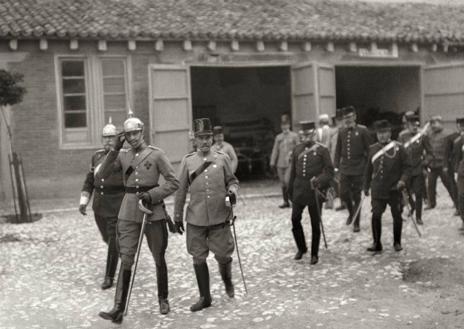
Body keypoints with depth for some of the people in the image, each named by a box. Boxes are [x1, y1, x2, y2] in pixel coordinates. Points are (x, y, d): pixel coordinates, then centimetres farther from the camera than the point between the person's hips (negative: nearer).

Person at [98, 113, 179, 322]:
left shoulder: (156, 154, -3)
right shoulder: (122, 156, 6)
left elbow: (173, 182, -4)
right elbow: (100, 175, -3)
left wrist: (152, 195, -16)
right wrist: (114, 150, -11)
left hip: (154, 213, -2)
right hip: (128, 214, 2)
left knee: (159, 258, 10)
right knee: (126, 260, -3)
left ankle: (163, 300, 28)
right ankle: (119, 309, -3)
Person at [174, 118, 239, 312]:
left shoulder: (222, 159, 3)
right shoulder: (188, 161, 3)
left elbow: (232, 180, 13)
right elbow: (180, 190, 7)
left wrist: (232, 190, -10)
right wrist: (178, 216, 8)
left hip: (220, 217, -1)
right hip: (196, 219, 1)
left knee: (223, 255, 3)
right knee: (198, 258, 5)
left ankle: (227, 281, 36)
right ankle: (205, 297, 19)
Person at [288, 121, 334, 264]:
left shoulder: (322, 150, -2)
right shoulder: (297, 149, 9)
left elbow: (329, 171, -4)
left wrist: (319, 180, -21)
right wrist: (290, 190, 13)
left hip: (315, 190, -3)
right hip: (299, 189, 3)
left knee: (315, 223, 4)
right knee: (295, 219, 1)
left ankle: (314, 254, 17)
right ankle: (301, 248, 22)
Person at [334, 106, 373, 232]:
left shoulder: (362, 130, -5)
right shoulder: (341, 131, 5)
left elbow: (368, 149, -2)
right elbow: (338, 150, 10)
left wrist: (367, 166, -5)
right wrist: (336, 165, 5)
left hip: (358, 169, -3)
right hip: (345, 169, 3)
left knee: (356, 197, 4)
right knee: (343, 194, 1)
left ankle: (356, 223, 17)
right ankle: (351, 213, 31)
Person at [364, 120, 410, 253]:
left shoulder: (398, 148, -4)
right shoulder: (373, 149, 6)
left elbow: (406, 166, -2)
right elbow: (369, 169, 13)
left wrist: (403, 180, -18)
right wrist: (366, 186, 13)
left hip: (395, 189, -2)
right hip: (378, 189, 2)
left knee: (397, 216, 8)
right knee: (376, 215, -4)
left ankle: (397, 242, 24)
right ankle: (376, 243, 7)